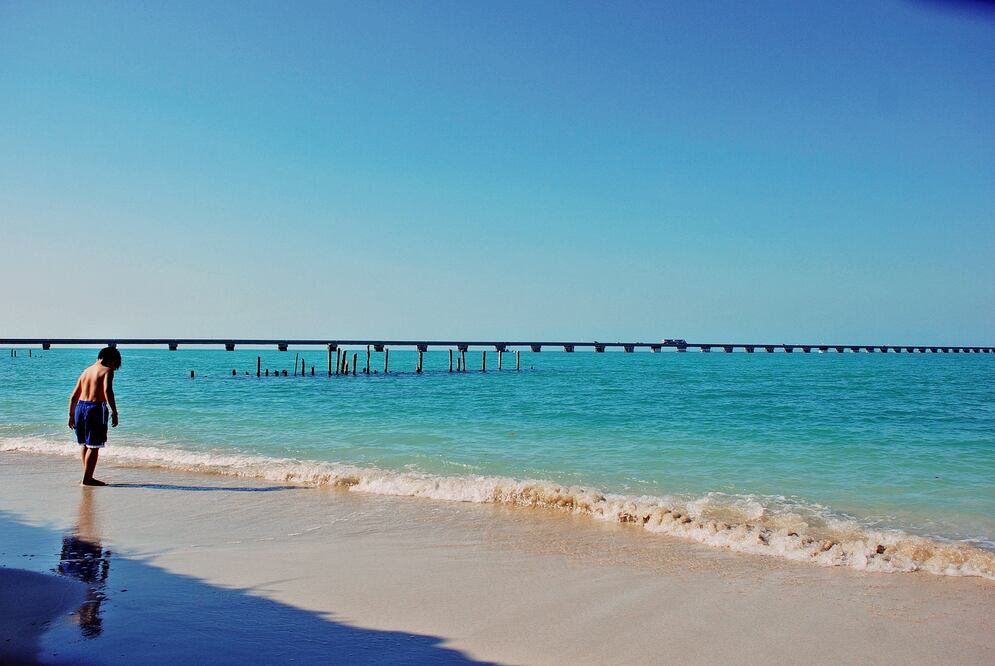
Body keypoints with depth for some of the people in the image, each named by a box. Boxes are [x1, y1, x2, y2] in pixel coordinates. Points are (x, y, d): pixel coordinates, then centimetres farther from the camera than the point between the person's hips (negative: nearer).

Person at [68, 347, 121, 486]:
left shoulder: (85, 371, 18)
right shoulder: (107, 371, -3)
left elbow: (73, 396, 18)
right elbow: (107, 391, -20)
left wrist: (71, 415, 24)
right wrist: (114, 413, -19)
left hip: (80, 407, 7)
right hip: (96, 408, -7)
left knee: (84, 443, 20)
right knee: (94, 446, 0)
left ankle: (87, 476, 28)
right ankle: (87, 479, 2)